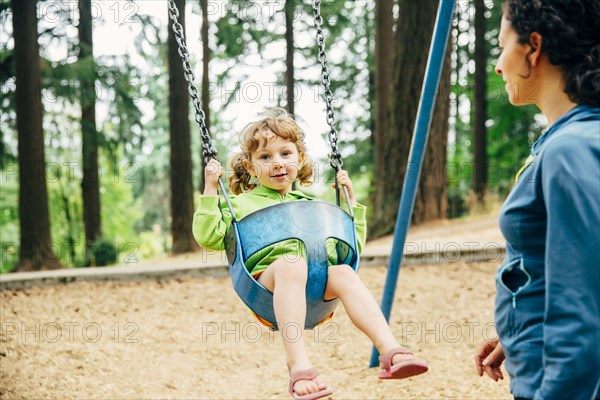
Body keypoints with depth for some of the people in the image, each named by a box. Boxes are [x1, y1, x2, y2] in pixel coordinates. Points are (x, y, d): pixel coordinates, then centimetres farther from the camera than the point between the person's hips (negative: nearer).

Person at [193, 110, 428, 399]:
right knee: (291, 264, -38)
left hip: (318, 279, 3)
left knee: (343, 273, -31)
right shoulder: (242, 204, 22)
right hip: (267, 276, -3)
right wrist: (210, 190, 5)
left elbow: (353, 244, 33)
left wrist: (350, 199, 29)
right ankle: (298, 365, -51)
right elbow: (209, 237, 6)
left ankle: (390, 352, -44)